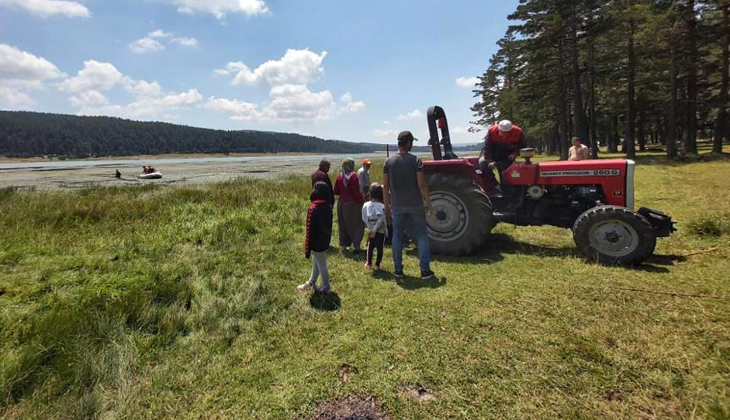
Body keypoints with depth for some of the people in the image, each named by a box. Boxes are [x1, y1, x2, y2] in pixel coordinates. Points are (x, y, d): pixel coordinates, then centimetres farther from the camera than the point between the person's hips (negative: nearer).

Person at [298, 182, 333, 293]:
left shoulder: (313, 209, -25)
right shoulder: (328, 207, -2)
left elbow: (310, 231, -21)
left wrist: (307, 249, -13)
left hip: (317, 243, -8)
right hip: (325, 242, 8)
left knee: (321, 265, 8)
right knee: (316, 263, 23)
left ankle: (326, 287, 24)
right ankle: (311, 283, 40)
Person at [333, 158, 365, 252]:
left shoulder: (339, 176, 3)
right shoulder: (353, 175, -12)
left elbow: (336, 192, 7)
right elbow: (357, 191, -15)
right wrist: (362, 202, -6)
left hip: (341, 203, 6)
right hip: (352, 203, -5)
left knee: (343, 225, 14)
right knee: (357, 225, 5)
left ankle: (343, 245, 18)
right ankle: (356, 246, 2)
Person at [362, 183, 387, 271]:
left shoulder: (366, 205, -5)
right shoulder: (381, 206, -15)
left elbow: (364, 218, -5)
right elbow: (381, 220, -21)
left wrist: (371, 229, -1)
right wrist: (375, 230, -16)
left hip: (371, 230, 4)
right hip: (380, 231, -3)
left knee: (370, 246, 18)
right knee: (380, 247, 9)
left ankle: (369, 264, 22)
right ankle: (377, 265, 12)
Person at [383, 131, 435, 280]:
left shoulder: (389, 161, 0)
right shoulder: (415, 160, -9)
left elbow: (385, 186, 2)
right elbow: (421, 184, -11)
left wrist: (386, 204, 11)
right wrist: (428, 203, -2)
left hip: (397, 205, 3)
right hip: (415, 204, -2)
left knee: (397, 236, 10)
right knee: (421, 235, 6)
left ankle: (398, 270, 15)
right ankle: (425, 270, 5)